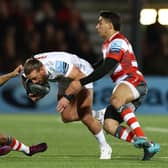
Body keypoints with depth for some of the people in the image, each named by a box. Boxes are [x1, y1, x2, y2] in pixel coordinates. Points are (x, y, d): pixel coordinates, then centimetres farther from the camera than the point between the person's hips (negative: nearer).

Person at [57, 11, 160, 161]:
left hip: (134, 81, -10)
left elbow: (105, 69, -18)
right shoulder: (107, 44, 25)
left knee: (115, 100, -41)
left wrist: (81, 83, -19)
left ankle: (141, 137, -45)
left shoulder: (118, 42, -7)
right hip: (123, 85, 10)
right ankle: (148, 146, -11)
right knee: (109, 125, -9)